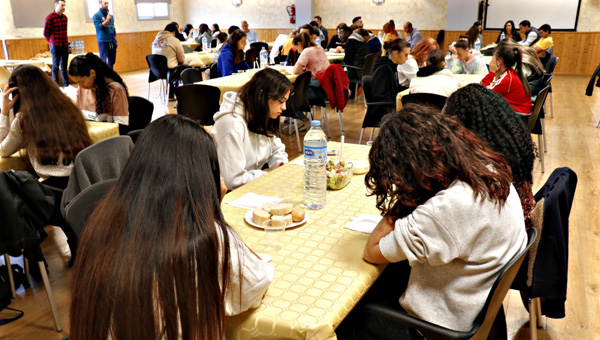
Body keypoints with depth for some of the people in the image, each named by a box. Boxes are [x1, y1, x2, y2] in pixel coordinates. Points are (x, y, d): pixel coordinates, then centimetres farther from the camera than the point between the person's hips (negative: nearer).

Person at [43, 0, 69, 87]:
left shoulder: (65, 17, 10)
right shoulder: (50, 17, -8)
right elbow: (45, 33, -5)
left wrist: (66, 42, 11)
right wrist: (52, 42, 3)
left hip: (65, 46, 5)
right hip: (55, 46, -5)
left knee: (64, 66, 12)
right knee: (55, 66, 2)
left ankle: (66, 84, 19)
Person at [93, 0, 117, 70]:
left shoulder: (111, 15, 16)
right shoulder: (97, 15, -1)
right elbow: (98, 26, -12)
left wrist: (115, 40, 12)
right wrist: (107, 20, -15)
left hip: (112, 41, 6)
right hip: (103, 41, -6)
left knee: (112, 61, 5)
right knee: (103, 61, -7)